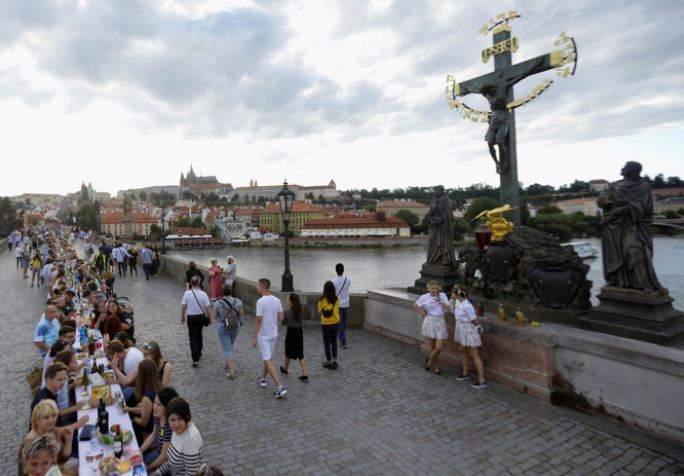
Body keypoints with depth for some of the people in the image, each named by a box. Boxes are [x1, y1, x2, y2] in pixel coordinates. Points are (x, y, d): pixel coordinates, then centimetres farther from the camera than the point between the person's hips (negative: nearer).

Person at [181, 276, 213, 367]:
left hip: (191, 318, -2)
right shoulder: (203, 294, -14)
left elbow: (183, 307, -8)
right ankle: (199, 353, 37)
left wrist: (182, 317, 8)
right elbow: (207, 308, -11)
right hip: (201, 317, 2)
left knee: (193, 338, 4)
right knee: (199, 335, 24)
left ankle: (195, 359, -5)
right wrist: (209, 317, 4)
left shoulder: (187, 293, -13)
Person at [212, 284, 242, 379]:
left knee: (227, 350, 2)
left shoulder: (218, 303, -15)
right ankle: (228, 365, 41)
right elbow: (241, 314, -3)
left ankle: (232, 372, -5)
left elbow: (215, 316, -5)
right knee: (230, 346, 26)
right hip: (235, 327, 3)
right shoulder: (237, 301, -11)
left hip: (222, 328, -3)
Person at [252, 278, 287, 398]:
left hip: (263, 336, -7)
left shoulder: (261, 301, -21)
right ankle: (262, 379, 41)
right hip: (274, 334, 7)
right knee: (268, 358, 23)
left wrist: (254, 337, -13)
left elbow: (258, 321, -20)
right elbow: (281, 318, 5)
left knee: (268, 361, -3)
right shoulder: (277, 300, 0)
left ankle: (280, 387, -8)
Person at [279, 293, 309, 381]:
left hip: (291, 332, -5)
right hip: (299, 332, 5)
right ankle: (305, 375, 3)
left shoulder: (288, 311, -16)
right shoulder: (300, 310, 1)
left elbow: (284, 322, -6)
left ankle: (285, 369, 40)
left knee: (288, 352, 17)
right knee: (300, 354, 9)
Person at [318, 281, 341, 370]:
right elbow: (337, 310, 4)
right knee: (334, 341, 19)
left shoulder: (322, 300, -16)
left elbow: (320, 311, -4)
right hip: (336, 323, 3)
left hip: (326, 324, -3)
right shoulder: (337, 299, -7)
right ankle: (335, 360, 21)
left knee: (327, 343, 11)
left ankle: (329, 362, 17)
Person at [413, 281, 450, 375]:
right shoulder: (424, 297, -2)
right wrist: (422, 313, 2)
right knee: (431, 347, 3)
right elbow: (415, 306, 12)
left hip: (440, 322, 1)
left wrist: (439, 299, -17)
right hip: (429, 322, -1)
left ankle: (429, 360, 28)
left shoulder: (443, 295, 0)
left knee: (439, 347, -3)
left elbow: (447, 308, -11)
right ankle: (434, 366, 30)